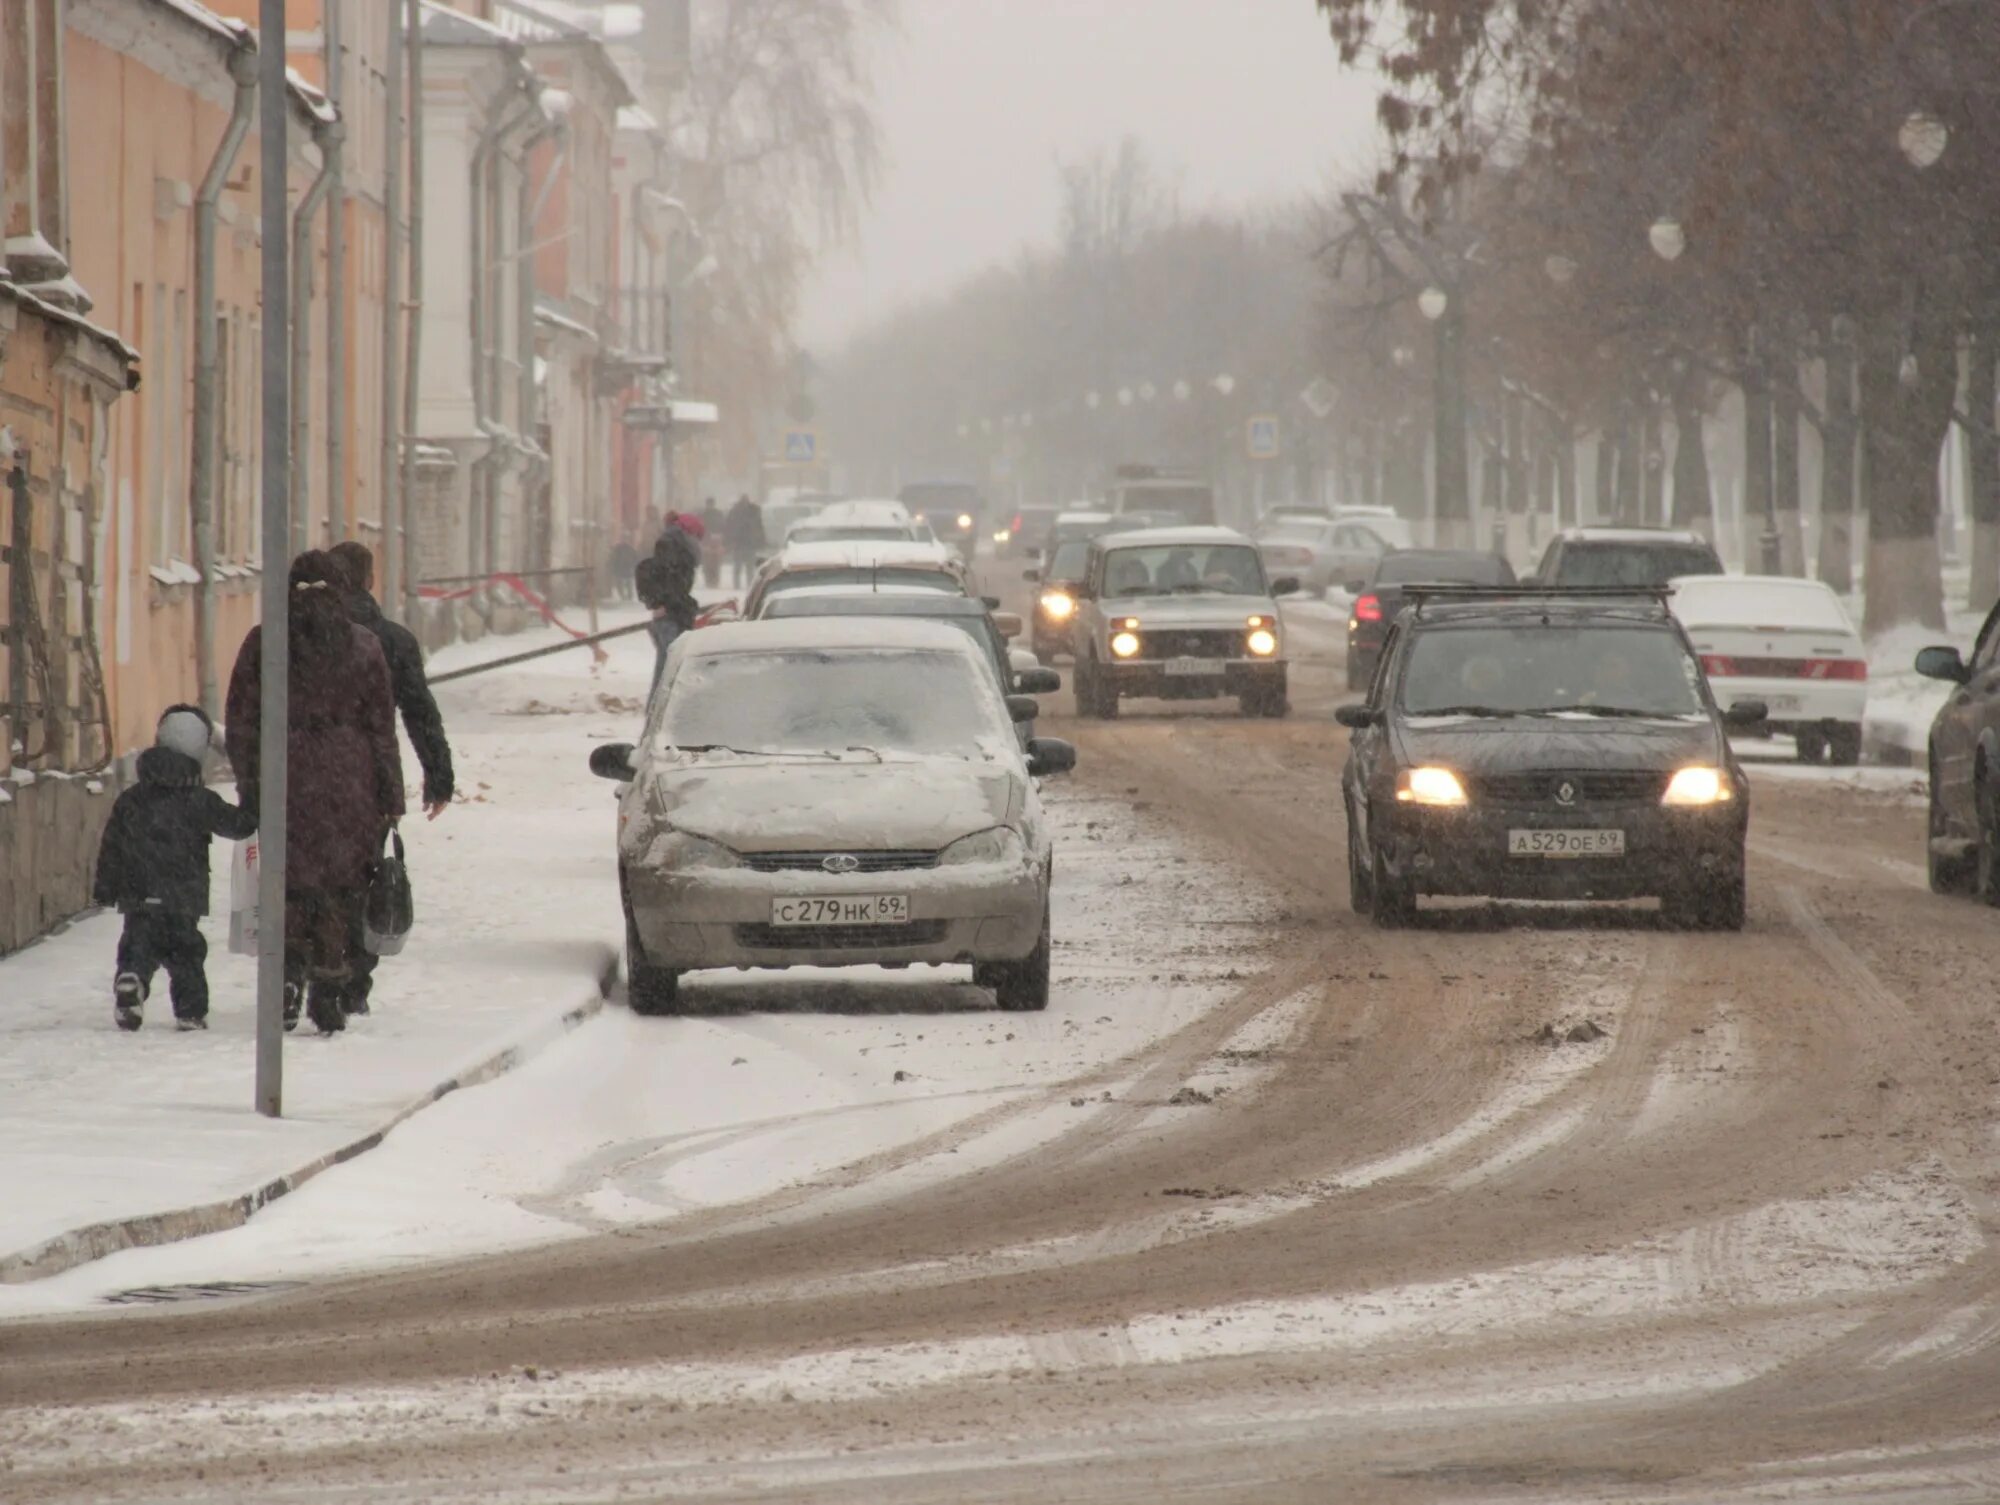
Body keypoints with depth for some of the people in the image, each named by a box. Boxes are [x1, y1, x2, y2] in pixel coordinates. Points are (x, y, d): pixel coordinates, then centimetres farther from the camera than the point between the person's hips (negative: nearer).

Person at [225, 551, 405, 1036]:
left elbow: (241, 724, 3)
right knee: (341, 889, 4)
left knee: (289, 889, 5)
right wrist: (391, 800, 6)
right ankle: (330, 998, 6)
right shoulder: (364, 646, 1)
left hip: (285, 781, 0)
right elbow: (381, 728, 3)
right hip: (348, 787, 0)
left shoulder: (263, 644, 1)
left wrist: (249, 787, 8)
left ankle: (288, 981, -5)